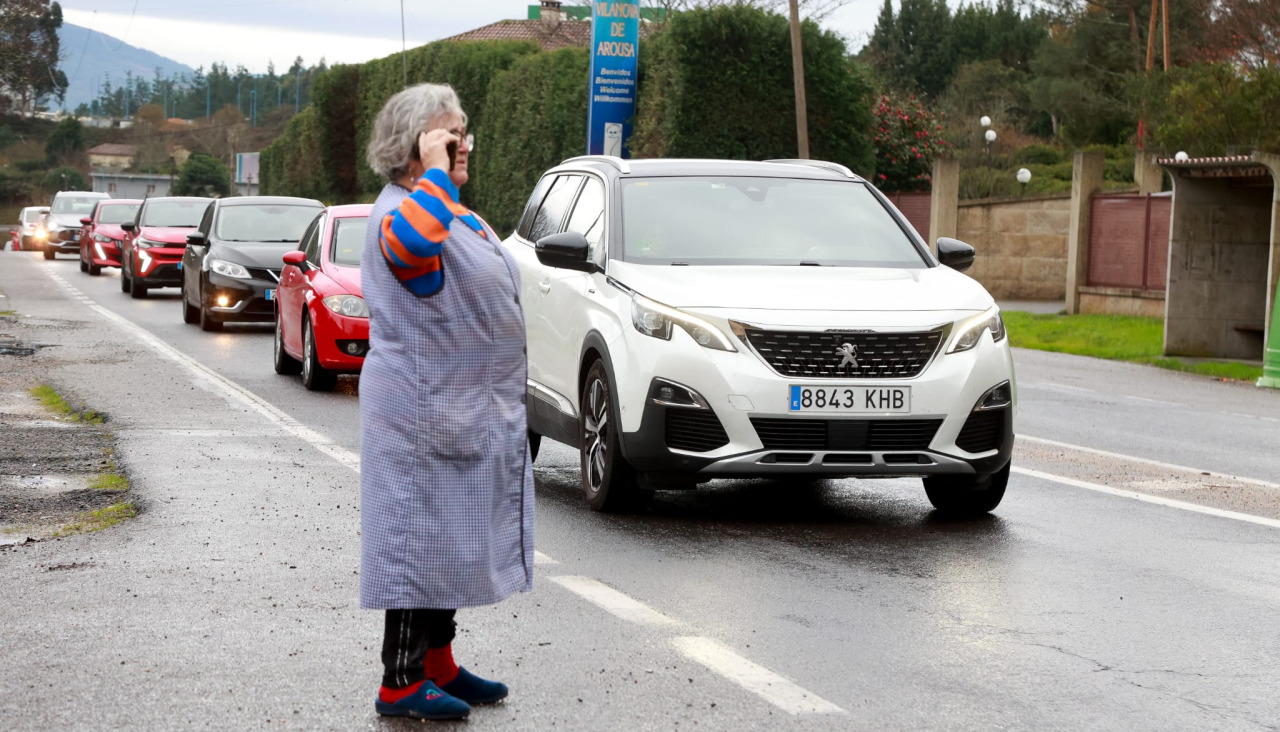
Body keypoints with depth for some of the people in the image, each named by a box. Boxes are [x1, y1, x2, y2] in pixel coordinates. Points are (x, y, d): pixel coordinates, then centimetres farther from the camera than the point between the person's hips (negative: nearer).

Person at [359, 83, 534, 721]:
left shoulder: (453, 213, 17)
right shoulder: (398, 210, -17)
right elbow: (411, 242, -44)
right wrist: (435, 171, -32)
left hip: (465, 415, 10)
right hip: (423, 414, -10)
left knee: (451, 541, 17)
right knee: (420, 539, -5)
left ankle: (438, 664, 28)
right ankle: (401, 683, 1)